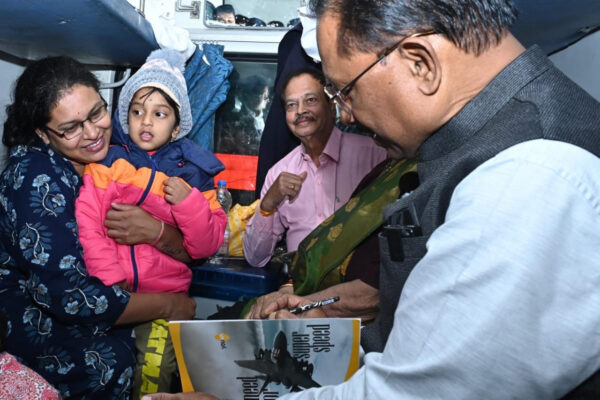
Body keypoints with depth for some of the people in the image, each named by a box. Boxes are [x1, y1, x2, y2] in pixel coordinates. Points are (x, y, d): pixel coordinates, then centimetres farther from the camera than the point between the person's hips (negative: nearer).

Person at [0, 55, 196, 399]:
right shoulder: (37, 179, -21)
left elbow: (185, 253, -5)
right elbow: (69, 296, -26)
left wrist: (155, 232, -27)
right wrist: (168, 305, -18)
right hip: (33, 317, -5)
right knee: (113, 360, -22)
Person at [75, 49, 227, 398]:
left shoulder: (194, 171, 7)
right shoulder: (107, 161, 4)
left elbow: (207, 247, 3)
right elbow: (87, 225, -7)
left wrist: (190, 203, -13)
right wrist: (112, 282, -14)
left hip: (166, 292, 1)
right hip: (109, 291, 0)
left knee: (154, 365, -14)